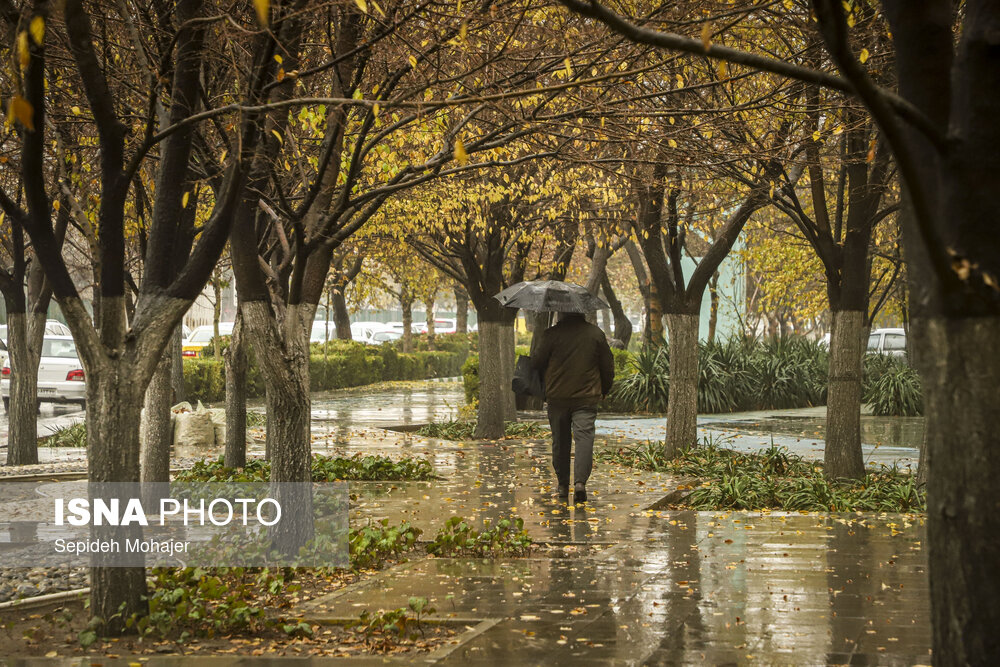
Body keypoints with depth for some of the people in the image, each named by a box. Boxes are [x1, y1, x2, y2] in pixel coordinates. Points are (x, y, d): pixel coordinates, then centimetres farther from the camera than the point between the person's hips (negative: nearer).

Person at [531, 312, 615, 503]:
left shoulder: (551, 334, -7)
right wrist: (604, 390, 22)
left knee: (560, 441, 12)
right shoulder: (596, 334, -1)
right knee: (584, 437, -4)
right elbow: (608, 366, 6)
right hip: (587, 397, 0)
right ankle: (580, 481, -22)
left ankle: (563, 485, 20)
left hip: (557, 396, 0)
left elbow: (536, 363, -2)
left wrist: (541, 389, 17)